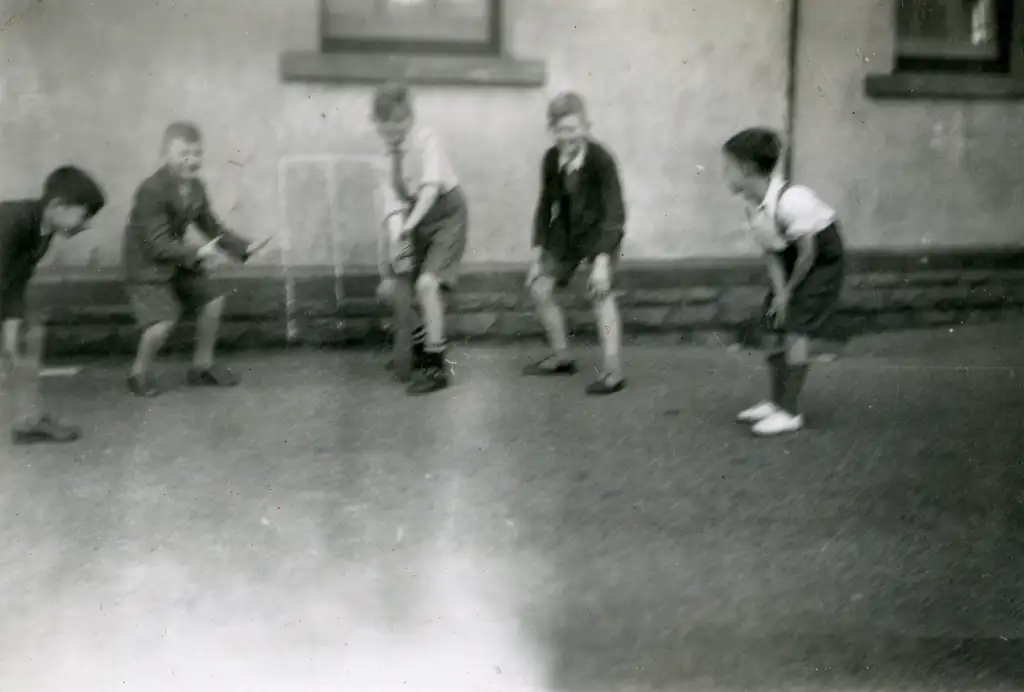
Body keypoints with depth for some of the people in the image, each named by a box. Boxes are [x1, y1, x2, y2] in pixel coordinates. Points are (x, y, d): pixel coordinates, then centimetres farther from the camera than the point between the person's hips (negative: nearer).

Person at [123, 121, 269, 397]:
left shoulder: (196, 187, -3)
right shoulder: (152, 191, -27)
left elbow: (212, 227, 6)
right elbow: (158, 244, -31)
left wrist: (245, 247, -4)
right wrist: (198, 254, -41)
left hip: (179, 259, 8)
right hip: (147, 265, -8)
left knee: (213, 302, 7)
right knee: (164, 320, -18)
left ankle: (202, 366, 25)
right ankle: (139, 373, 9)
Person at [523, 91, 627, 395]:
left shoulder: (600, 159, -23)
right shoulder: (551, 159, -9)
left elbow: (614, 211, -23)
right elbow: (546, 205, 3)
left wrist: (602, 260, -29)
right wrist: (538, 251, 2)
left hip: (601, 231, -6)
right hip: (565, 231, 6)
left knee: (601, 293, -19)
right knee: (539, 288, 6)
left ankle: (613, 372, -12)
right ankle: (561, 357, 22)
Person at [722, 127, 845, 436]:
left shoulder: (789, 200, -32)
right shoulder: (753, 205, -7)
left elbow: (807, 253, -23)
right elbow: (771, 253, -2)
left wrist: (788, 292, -12)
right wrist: (779, 291, -12)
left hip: (822, 258, -8)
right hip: (793, 262, 8)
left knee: (796, 327, -14)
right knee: (773, 324, 7)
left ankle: (790, 412, -7)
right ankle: (777, 402, 19)